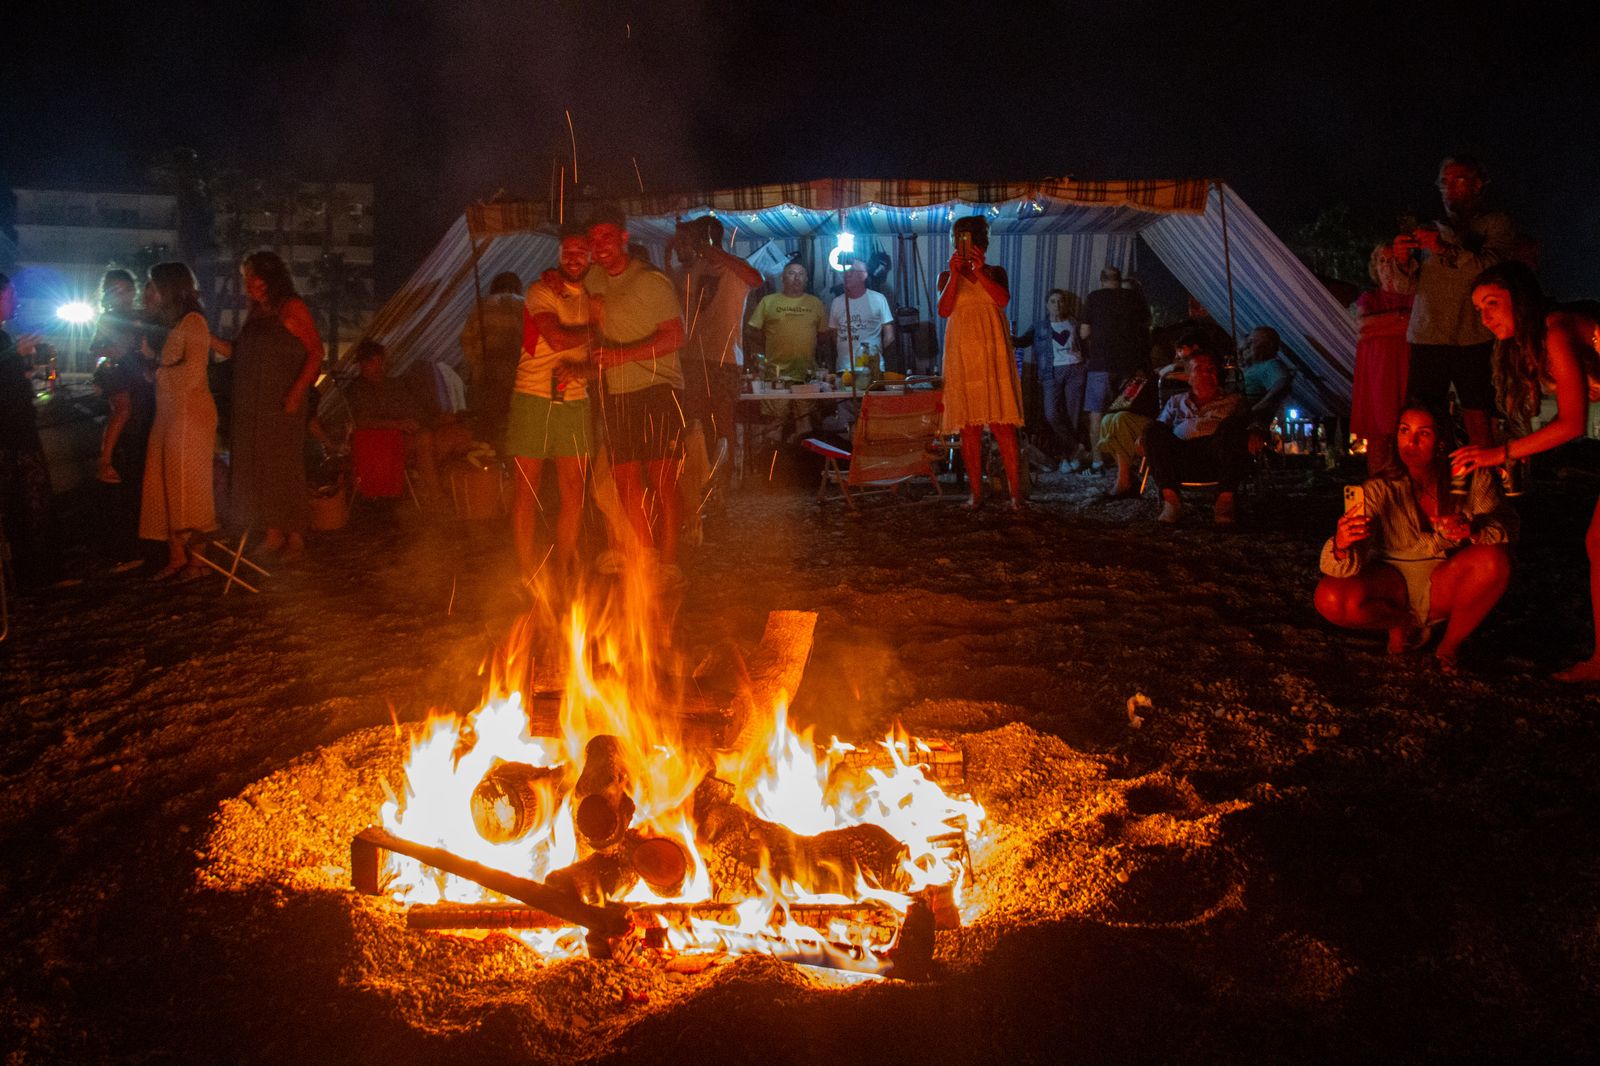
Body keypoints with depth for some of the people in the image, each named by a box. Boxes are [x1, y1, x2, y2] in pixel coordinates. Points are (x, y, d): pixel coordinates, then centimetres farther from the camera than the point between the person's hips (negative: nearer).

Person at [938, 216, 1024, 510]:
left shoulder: (994, 273, 11)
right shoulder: (947, 277, 10)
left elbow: (1003, 299, -8)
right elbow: (944, 310, -6)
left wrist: (979, 272, -17)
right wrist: (955, 274, -12)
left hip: (993, 353, -1)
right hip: (962, 354, 1)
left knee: (1002, 424, -8)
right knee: (968, 427, -1)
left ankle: (1015, 492, -8)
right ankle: (976, 493, 4)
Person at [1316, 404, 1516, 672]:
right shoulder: (1380, 489, -18)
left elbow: (1508, 526, -14)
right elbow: (1347, 566, -24)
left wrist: (1474, 529, -37)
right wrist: (1341, 545, -49)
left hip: (1446, 584, 1)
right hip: (1393, 585, -1)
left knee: (1494, 560, -30)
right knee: (1330, 599, -29)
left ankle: (1450, 645, -5)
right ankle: (1404, 623, 4)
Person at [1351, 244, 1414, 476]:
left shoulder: (1413, 296, 12)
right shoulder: (1369, 297, 16)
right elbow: (1363, 322, -4)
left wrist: (1377, 327, -8)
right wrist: (1400, 315, -5)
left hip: (1405, 369, -1)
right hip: (1376, 368, 1)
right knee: (1378, 430, -6)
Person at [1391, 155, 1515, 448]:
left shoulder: (1495, 224, 11)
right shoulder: (1429, 232, 22)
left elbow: (1493, 266, -9)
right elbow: (1406, 288, 13)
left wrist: (1447, 251, -22)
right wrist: (1404, 262, -8)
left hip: (1474, 338, -3)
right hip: (1426, 338, 3)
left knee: (1478, 422, -10)